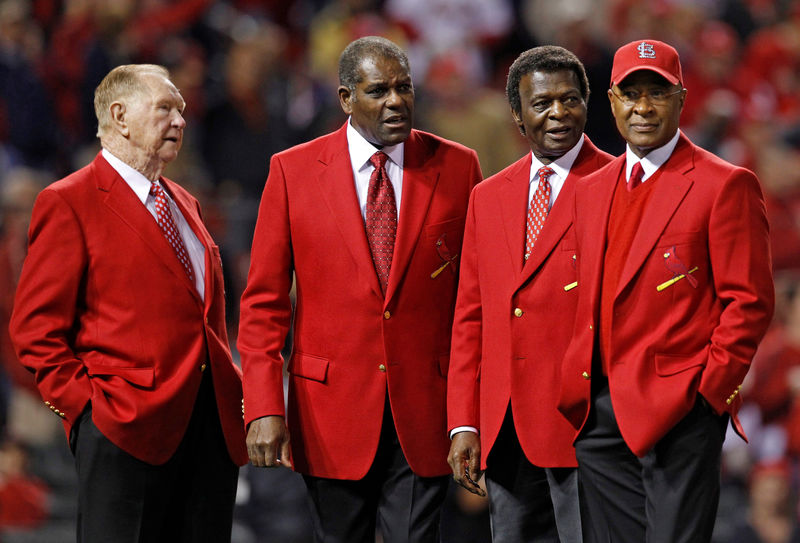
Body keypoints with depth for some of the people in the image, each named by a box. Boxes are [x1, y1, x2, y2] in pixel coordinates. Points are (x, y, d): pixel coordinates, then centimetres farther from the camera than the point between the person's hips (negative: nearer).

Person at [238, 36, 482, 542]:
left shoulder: (457, 167, 3)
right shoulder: (292, 171, 1)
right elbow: (264, 302, 1)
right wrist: (265, 409, -9)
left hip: (424, 409, 0)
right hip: (333, 411, 0)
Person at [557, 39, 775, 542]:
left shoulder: (725, 185, -4)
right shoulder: (592, 189, 17)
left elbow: (749, 301, -7)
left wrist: (708, 391, -12)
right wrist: (578, 392, 9)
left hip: (678, 411, -6)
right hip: (600, 415, 7)